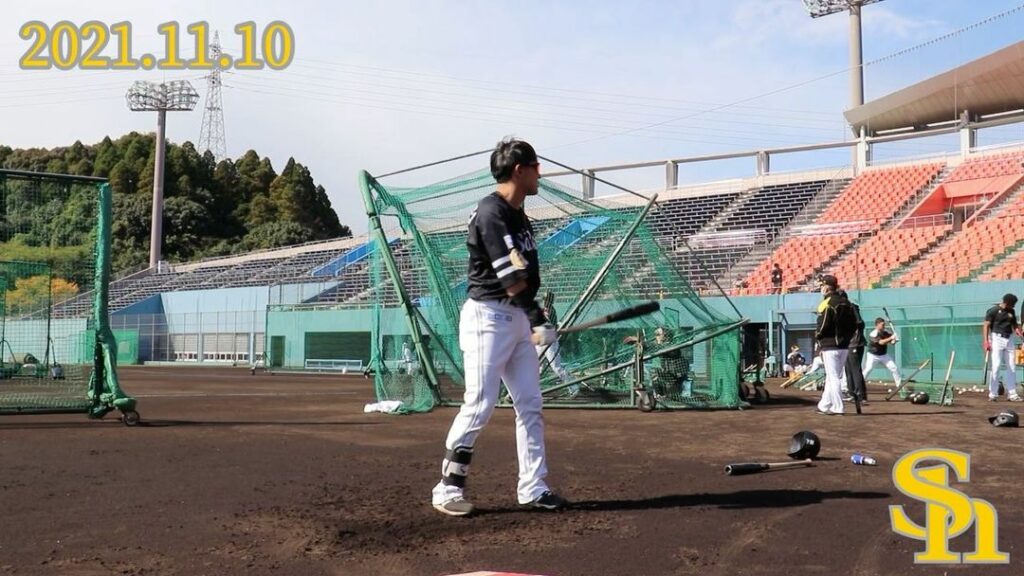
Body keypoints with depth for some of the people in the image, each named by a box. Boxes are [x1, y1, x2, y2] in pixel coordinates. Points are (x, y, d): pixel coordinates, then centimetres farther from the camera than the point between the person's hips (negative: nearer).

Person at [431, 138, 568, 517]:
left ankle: (532, 488, 15)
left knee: (530, 404, 8)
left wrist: (537, 325, 9)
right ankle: (448, 488, 1)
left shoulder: (519, 216, 15)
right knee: (480, 405, -9)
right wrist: (538, 319, -17)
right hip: (488, 317, -9)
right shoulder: (491, 213, -15)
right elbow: (511, 280, -19)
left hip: (518, 319, 9)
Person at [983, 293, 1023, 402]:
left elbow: (1015, 325, 17)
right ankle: (993, 394, -5)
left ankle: (1012, 394, 12)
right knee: (995, 366, -9)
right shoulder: (993, 311, -7)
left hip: (1009, 340, 6)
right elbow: (986, 325, -9)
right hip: (997, 339, -6)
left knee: (1011, 368, 6)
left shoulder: (1011, 312, 12)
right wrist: (986, 341, -19)